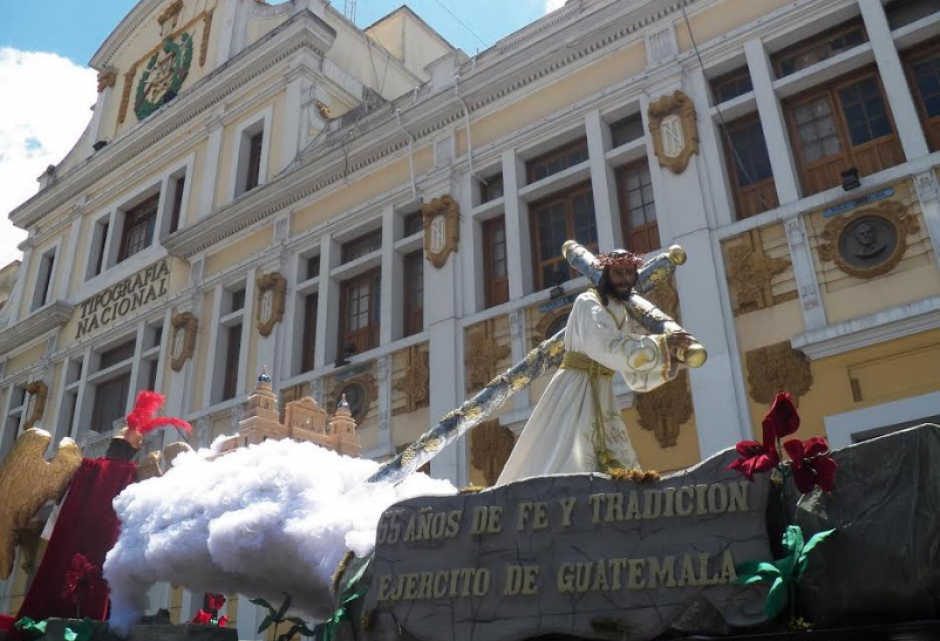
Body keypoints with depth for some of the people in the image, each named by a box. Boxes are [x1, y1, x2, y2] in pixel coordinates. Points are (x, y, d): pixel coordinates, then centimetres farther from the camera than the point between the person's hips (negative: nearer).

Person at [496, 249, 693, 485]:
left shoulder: (626, 318, 14)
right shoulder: (588, 303, -8)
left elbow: (637, 377, 11)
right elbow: (609, 348, -27)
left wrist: (670, 361, -5)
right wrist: (662, 344, -27)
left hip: (601, 398, 8)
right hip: (575, 392, -8)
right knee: (563, 463, -17)